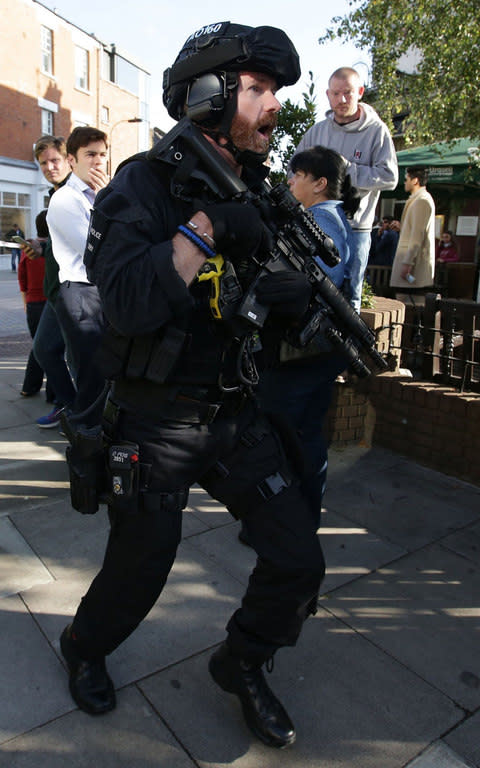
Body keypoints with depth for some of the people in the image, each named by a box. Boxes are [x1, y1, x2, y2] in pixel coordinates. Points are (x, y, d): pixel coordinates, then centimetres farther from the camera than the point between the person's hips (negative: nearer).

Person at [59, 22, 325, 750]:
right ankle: (84, 648, 46)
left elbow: (269, 291, 14)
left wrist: (291, 294, -8)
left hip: (236, 413, 5)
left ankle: (241, 664, 32)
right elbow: (129, 303, -25)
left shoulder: (256, 192, 7)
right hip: (155, 420, -5)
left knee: (299, 560, 2)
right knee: (139, 572, 11)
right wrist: (203, 225, -28)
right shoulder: (142, 186, -11)